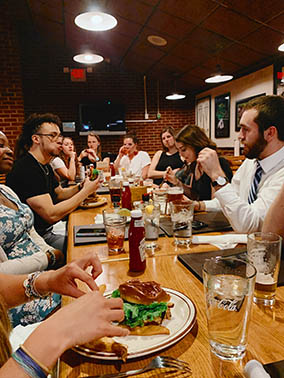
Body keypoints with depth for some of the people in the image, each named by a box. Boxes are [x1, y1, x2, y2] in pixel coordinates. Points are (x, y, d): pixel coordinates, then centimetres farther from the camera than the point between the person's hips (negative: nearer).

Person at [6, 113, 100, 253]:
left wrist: (80, 187, -1)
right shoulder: (26, 170, -23)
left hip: (47, 232, 10)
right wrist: (86, 191, -19)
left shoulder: (45, 166, 10)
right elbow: (51, 215, -27)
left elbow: (59, 193, 20)